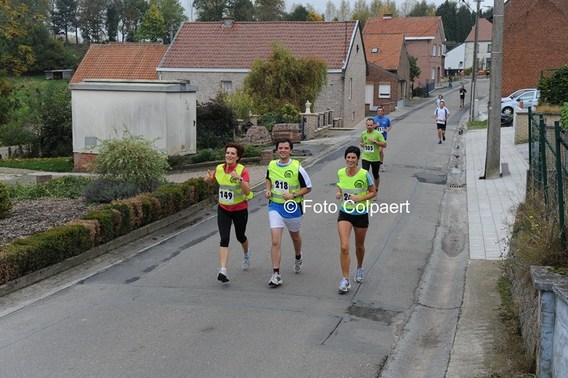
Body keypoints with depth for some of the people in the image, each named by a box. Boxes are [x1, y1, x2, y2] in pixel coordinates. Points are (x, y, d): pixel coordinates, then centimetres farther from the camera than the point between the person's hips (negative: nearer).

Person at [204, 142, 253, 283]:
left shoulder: (242, 170, -18)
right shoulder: (219, 168, -5)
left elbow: (247, 192, -28)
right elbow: (211, 182, 16)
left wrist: (239, 178, -41)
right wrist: (208, 179, -7)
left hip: (240, 209, -2)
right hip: (223, 209, 2)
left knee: (240, 236, 19)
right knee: (224, 239, -12)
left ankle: (246, 253, 54)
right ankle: (223, 270, -18)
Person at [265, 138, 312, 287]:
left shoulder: (297, 168, -13)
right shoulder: (271, 166, -1)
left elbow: (308, 187, -5)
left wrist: (293, 195, -19)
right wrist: (268, 190, 2)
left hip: (292, 207, -1)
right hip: (275, 206, 1)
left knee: (295, 236, 22)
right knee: (275, 241, -10)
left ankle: (298, 258, 53)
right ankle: (276, 274, -8)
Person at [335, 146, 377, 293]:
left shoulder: (364, 174, -15)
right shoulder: (340, 173, -4)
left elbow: (373, 192, -6)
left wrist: (359, 198, -20)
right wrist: (339, 193, -6)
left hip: (361, 214, -1)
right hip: (344, 214, 1)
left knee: (359, 246, 18)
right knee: (344, 247, -13)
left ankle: (359, 269, 48)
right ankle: (345, 280, -7)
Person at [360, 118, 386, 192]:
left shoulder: (378, 134, -12)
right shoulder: (363, 133, 1)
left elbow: (384, 145, -14)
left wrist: (375, 141, -24)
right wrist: (361, 144, -4)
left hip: (375, 159, -1)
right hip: (365, 158, 2)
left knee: (376, 175, 15)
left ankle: (376, 189, 37)